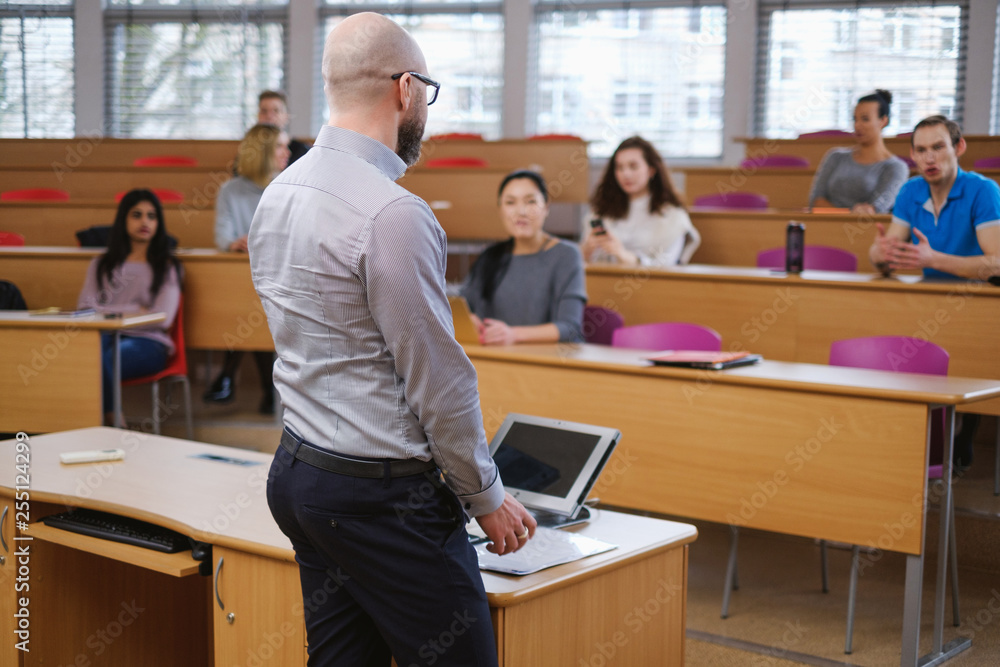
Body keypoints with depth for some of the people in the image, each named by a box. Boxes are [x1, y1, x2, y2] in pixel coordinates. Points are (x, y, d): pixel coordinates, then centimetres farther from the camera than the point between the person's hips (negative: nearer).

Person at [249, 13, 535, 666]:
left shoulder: (277, 195, 8)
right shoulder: (393, 213, -19)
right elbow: (438, 377, -16)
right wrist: (487, 496, -3)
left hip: (298, 468, 9)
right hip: (382, 492, -9)